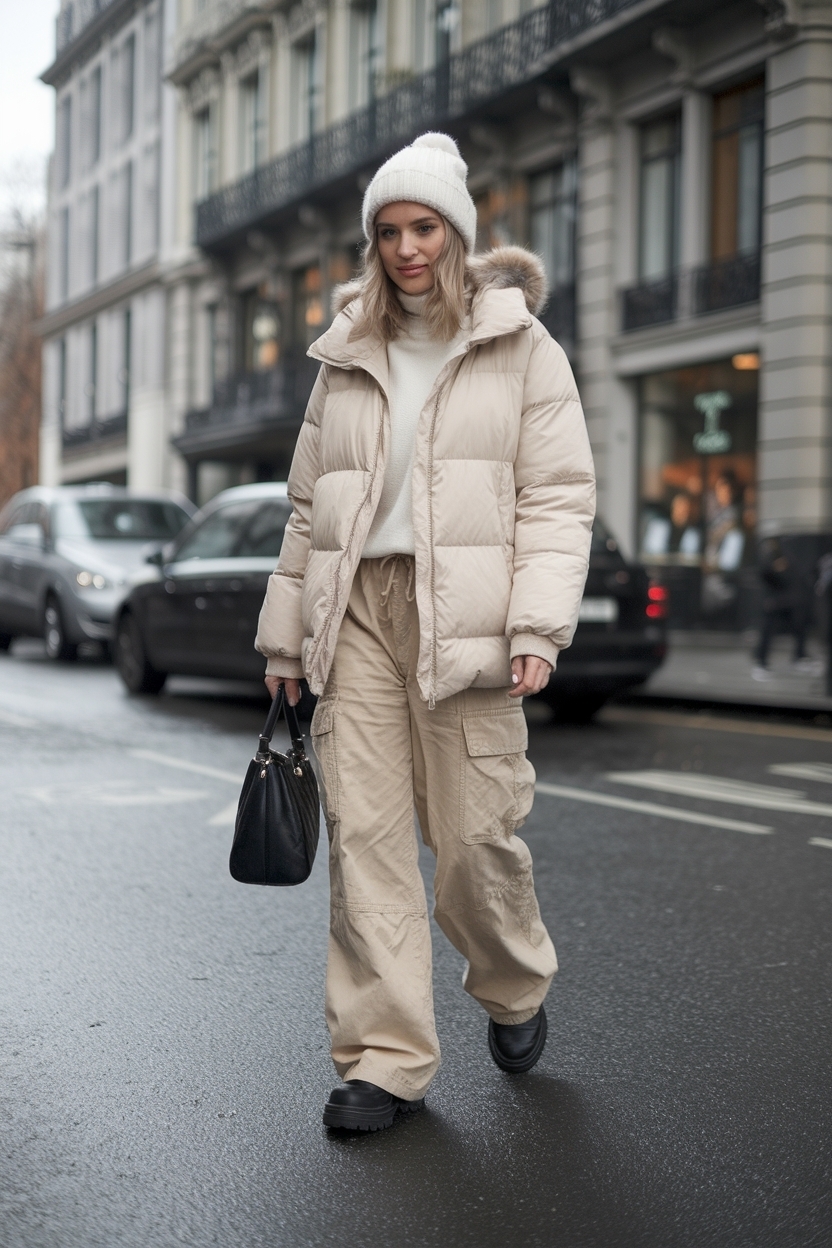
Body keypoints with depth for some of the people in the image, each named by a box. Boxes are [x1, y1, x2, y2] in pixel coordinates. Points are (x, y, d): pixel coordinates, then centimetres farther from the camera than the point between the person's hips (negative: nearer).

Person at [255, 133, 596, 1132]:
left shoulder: (521, 347, 6)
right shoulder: (346, 361, 17)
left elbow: (559, 496, 0)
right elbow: (308, 506, 20)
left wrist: (538, 627, -12)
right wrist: (284, 634, 16)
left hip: (464, 618, -3)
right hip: (357, 610, 3)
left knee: (476, 832, -3)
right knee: (363, 835, -3)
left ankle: (514, 991, 28)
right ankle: (385, 1059, 4)